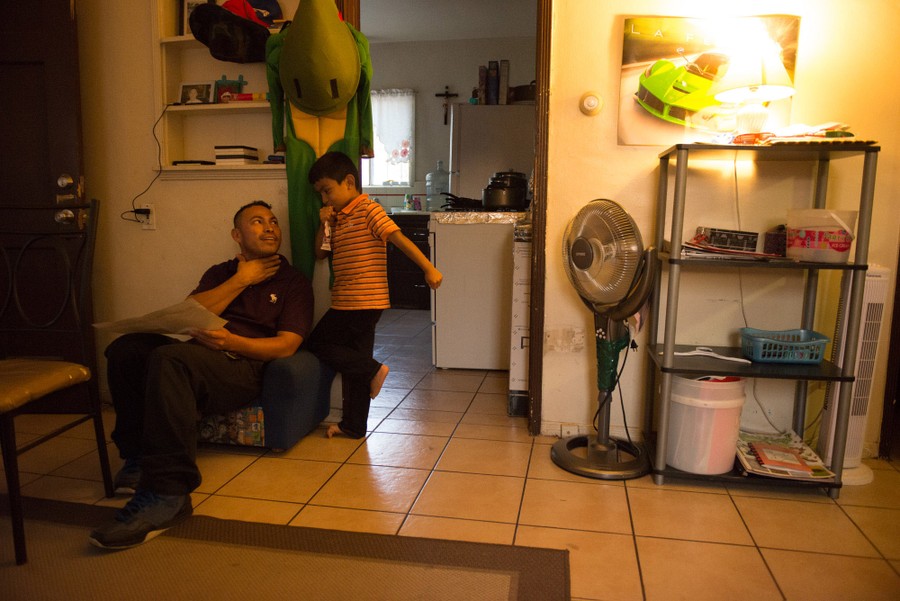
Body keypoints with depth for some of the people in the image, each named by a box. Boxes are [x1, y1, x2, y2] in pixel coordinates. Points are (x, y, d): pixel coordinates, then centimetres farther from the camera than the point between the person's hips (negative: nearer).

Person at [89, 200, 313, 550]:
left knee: (169, 358, -34)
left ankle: (167, 493, -35)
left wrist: (231, 341, -17)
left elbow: (286, 345, -2)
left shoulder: (293, 282, 13)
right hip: (197, 351, 5)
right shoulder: (221, 272, 26)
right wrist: (241, 280, 3)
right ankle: (139, 455, -8)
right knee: (125, 348, -23)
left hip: (244, 364, -5)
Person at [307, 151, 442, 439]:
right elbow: (320, 253, 19)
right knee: (356, 361, 13)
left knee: (317, 344, -2)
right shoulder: (338, 219, 16)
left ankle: (373, 370, 1)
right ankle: (353, 425, 21)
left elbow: (399, 239, -19)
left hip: (363, 302, -9)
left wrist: (429, 269, -26)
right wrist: (323, 224, 3)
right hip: (347, 303, 9)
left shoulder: (368, 210, -11)